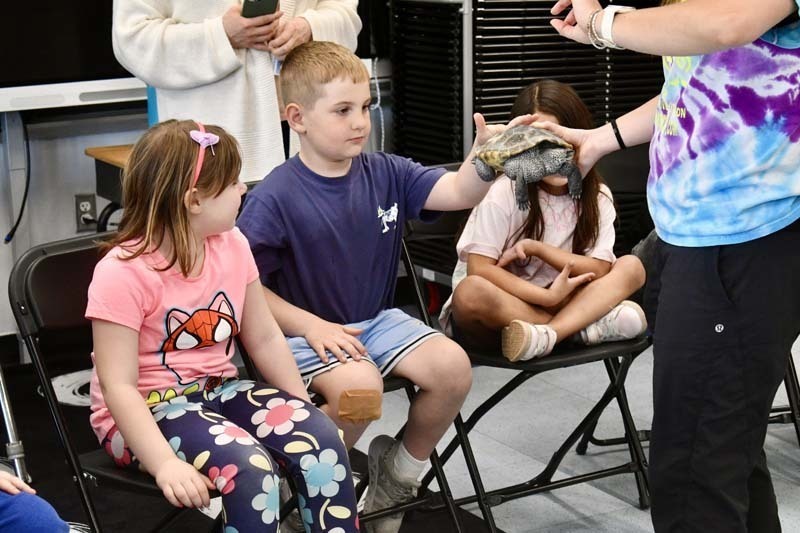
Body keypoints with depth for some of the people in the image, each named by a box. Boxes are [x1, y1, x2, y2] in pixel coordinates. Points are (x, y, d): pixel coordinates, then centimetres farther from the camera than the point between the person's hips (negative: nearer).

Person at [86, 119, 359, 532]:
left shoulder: (232, 246, 1)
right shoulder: (123, 272, -19)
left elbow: (264, 339, 9)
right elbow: (118, 385, -22)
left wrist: (304, 416, 2)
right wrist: (166, 464, -33)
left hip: (219, 390, 6)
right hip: (145, 412, -6)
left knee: (321, 439, -20)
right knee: (250, 467, -32)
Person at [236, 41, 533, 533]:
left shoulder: (386, 174, 0)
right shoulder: (275, 198, -15)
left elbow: (458, 193, -10)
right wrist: (311, 325, -20)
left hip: (376, 321, 6)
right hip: (305, 333, -6)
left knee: (453, 365, -15)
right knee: (359, 384, -34)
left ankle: (400, 471, 12)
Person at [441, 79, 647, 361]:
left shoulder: (597, 197, 0)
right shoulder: (504, 194, -12)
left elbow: (599, 270, -6)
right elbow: (479, 268, -17)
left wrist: (535, 247, -16)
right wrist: (548, 296, -22)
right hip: (498, 312, -4)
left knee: (632, 267, -13)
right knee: (471, 292, -37)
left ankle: (546, 334, -33)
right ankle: (587, 328, -28)